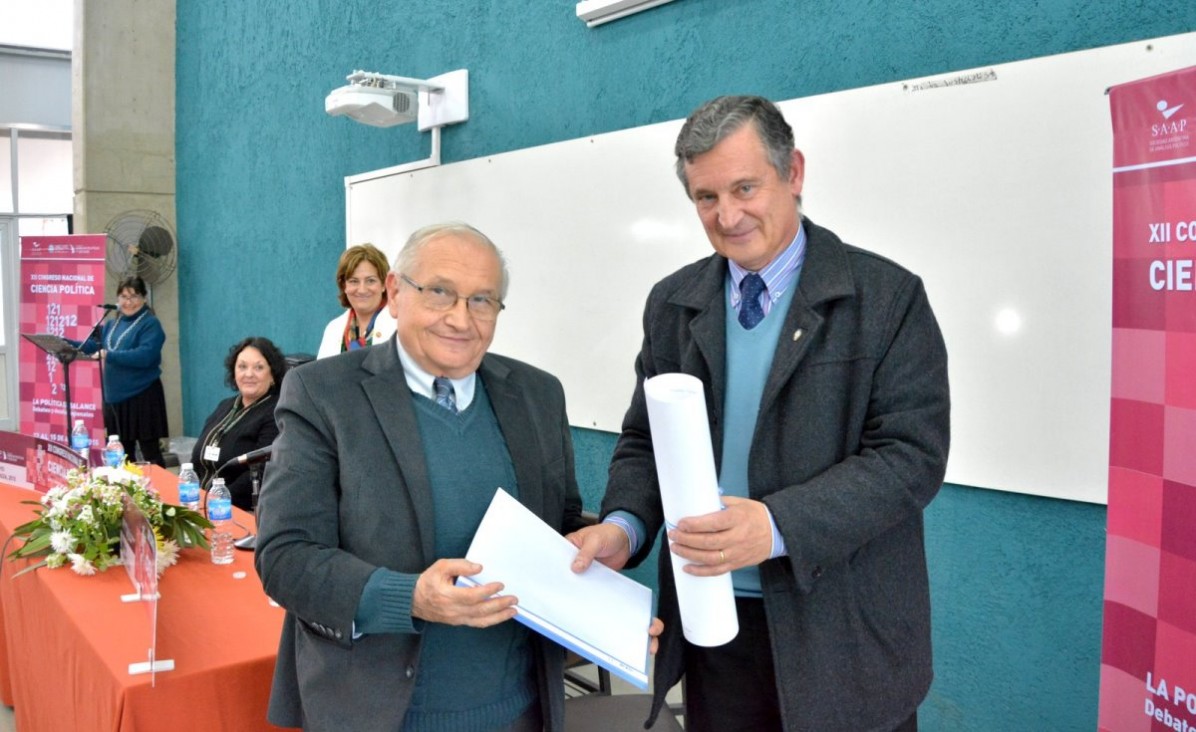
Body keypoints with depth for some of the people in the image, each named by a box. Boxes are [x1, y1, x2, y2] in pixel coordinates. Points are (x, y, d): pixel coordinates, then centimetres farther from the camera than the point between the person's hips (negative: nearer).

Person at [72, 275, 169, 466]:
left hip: (142, 397, -7)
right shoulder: (112, 324, 13)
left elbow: (145, 355, -23)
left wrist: (109, 355, -26)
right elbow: (93, 346, 15)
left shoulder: (150, 324, -10)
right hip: (115, 397, 8)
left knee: (150, 452, -3)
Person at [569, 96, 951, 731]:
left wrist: (777, 525, -27)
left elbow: (912, 453, -15)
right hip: (711, 628, 3)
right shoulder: (672, 303, 5)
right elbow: (644, 439, 9)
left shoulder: (888, 298, -8)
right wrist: (624, 525, -12)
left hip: (844, 635, -3)